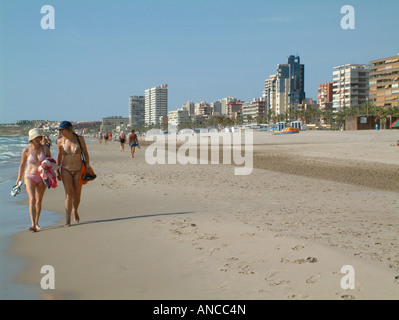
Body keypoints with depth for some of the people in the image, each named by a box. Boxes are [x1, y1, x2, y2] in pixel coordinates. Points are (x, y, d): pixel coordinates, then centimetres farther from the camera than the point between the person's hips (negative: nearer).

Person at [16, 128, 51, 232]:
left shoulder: (45, 148, -2)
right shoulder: (26, 151, -4)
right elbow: (22, 165, 7)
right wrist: (19, 179, 6)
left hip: (42, 177, 2)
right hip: (29, 177, -2)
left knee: (39, 200, 9)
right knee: (32, 200, -15)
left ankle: (36, 223, 24)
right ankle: (33, 225, -24)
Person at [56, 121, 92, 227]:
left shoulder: (79, 139, -3)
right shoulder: (60, 142, 0)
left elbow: (85, 153, 6)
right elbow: (59, 157, 12)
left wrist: (87, 166, 0)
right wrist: (58, 171, 12)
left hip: (78, 171, 0)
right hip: (66, 170, 0)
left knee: (77, 195, 5)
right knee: (69, 194, -11)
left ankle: (75, 211, 36)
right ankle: (68, 220, -8)